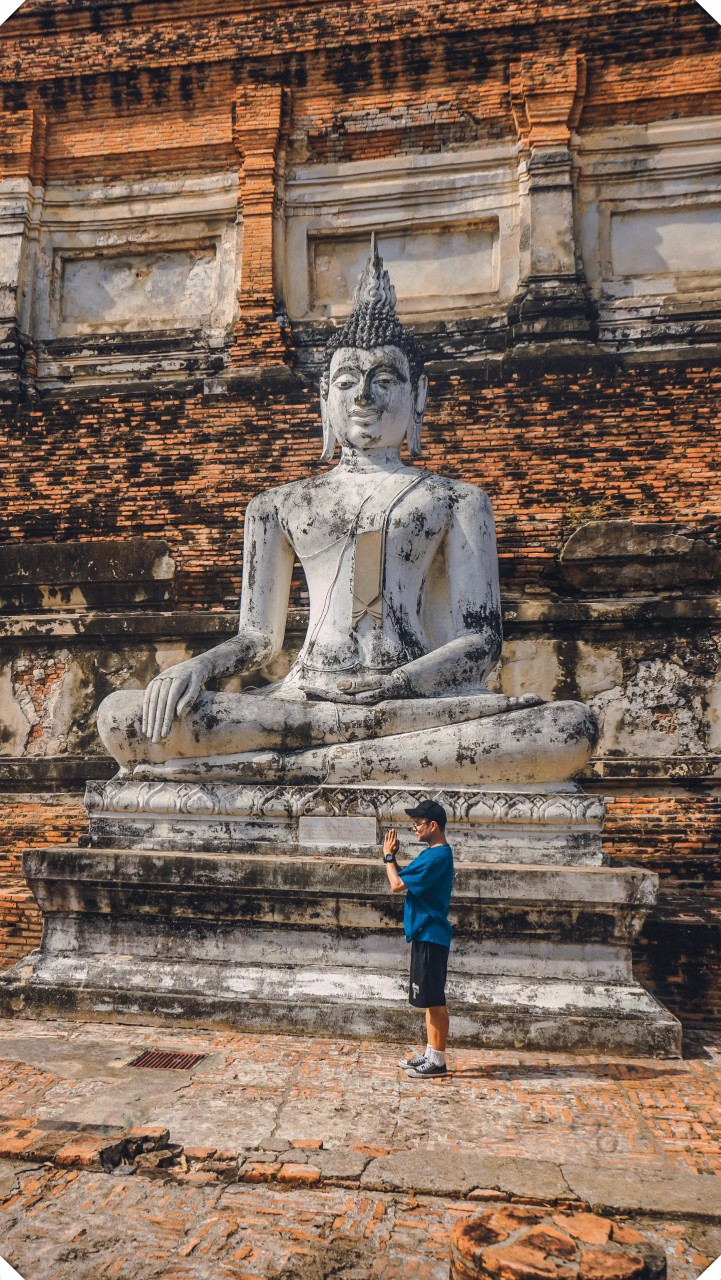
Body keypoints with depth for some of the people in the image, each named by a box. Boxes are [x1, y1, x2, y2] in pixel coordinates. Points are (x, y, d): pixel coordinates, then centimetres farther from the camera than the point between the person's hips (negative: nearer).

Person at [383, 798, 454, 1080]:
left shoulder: (437, 856, -20)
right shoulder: (433, 854, 12)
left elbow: (397, 885, -19)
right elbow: (407, 879, 17)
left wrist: (388, 856, -6)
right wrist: (392, 857, 5)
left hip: (430, 936, -10)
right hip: (426, 934, 10)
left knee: (434, 999, -2)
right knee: (430, 999, 15)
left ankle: (437, 1061, 7)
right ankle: (430, 1054, 24)